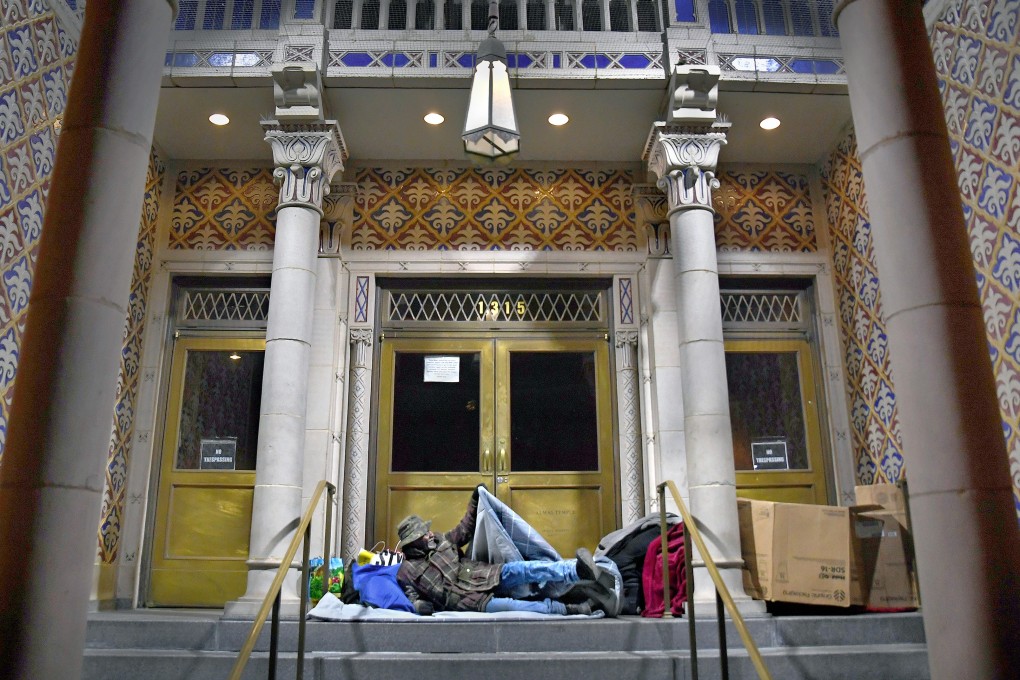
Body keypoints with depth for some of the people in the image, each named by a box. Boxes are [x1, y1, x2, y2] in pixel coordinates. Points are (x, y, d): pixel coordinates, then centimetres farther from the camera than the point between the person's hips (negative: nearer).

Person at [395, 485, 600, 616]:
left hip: (483, 577, 5)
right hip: (468, 599, -5)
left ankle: (578, 570, -37)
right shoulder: (407, 572, 2)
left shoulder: (439, 542, 17)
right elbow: (412, 598, -1)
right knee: (507, 605, -31)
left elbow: (464, 531, 25)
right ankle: (567, 610, -37)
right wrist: (419, 605, -23)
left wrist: (474, 503, 20)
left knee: (518, 569, -22)